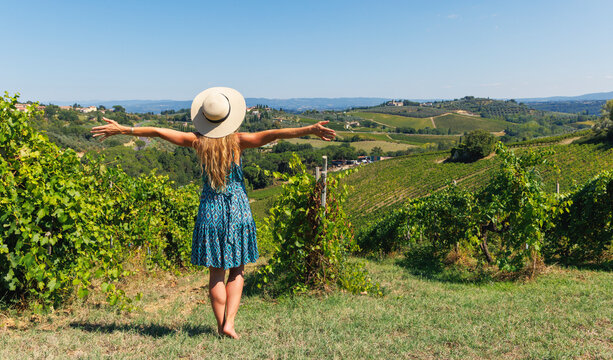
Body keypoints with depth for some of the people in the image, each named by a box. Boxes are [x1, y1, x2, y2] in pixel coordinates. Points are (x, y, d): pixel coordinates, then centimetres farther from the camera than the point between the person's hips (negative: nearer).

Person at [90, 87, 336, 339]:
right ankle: (229, 323, 4)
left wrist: (123, 129, 14)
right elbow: (274, 134, -19)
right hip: (237, 211, -1)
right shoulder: (237, 140, -9)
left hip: (210, 210, 1)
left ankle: (221, 326, 17)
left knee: (216, 273, 12)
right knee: (237, 271, 13)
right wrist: (310, 130, -22)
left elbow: (157, 132, 3)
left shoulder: (198, 141, -3)